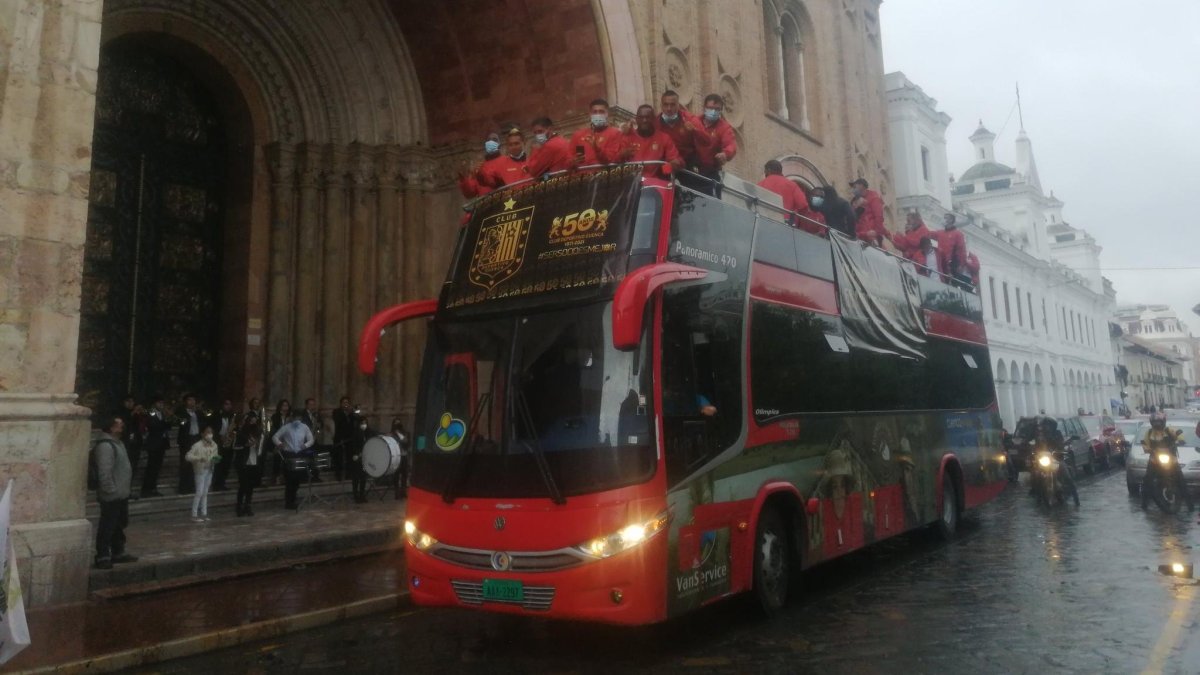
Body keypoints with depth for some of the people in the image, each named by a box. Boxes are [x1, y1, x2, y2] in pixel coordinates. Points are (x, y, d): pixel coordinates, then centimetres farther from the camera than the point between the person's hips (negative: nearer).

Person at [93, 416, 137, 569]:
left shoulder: (117, 443, 14)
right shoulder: (105, 446, -20)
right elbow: (104, 472, -25)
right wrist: (111, 490, -23)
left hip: (121, 494, 11)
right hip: (111, 496, -11)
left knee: (119, 524, 19)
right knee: (107, 527, -3)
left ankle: (118, 553, 30)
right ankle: (102, 557, 5)